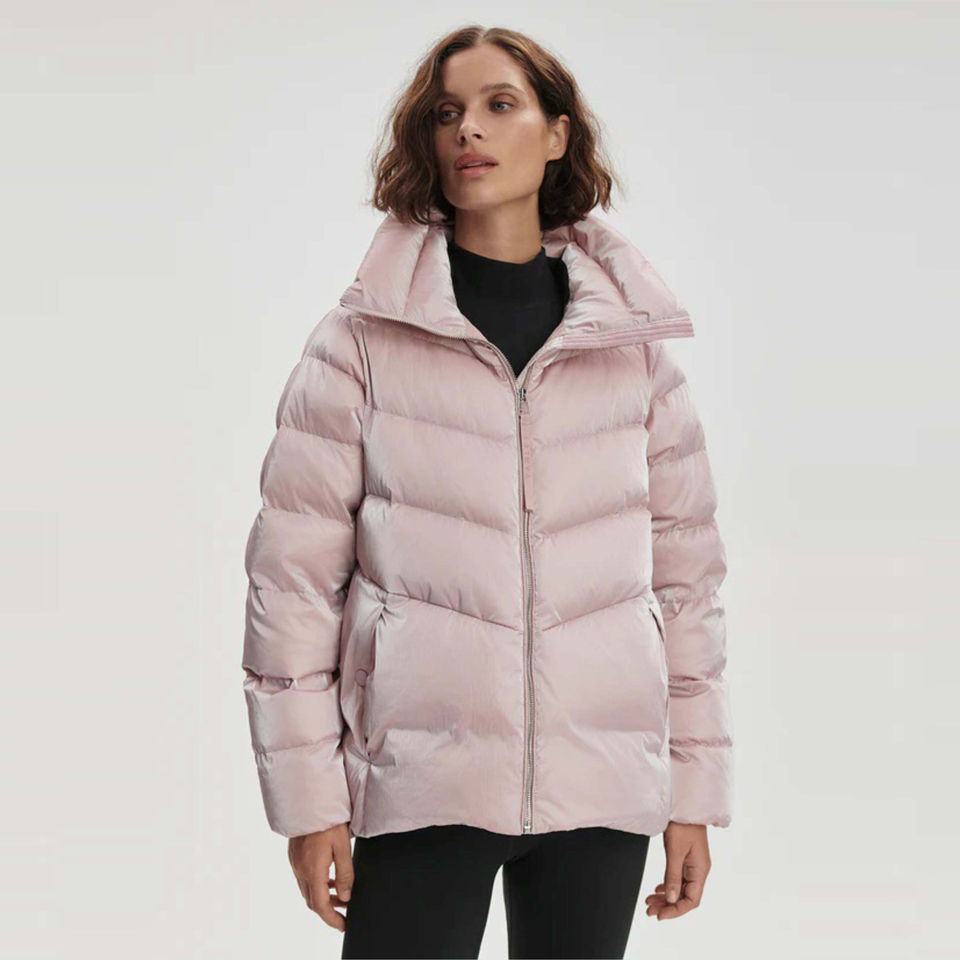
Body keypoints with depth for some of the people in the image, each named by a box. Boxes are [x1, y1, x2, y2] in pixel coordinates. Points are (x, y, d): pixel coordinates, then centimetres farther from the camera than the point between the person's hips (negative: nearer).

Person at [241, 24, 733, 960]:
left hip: (603, 779, 2)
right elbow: (293, 567, -1)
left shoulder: (634, 339, 6)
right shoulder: (362, 339, -1)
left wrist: (696, 793, 6)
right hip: (421, 780, -2)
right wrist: (308, 795, -4)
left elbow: (684, 567, 8)